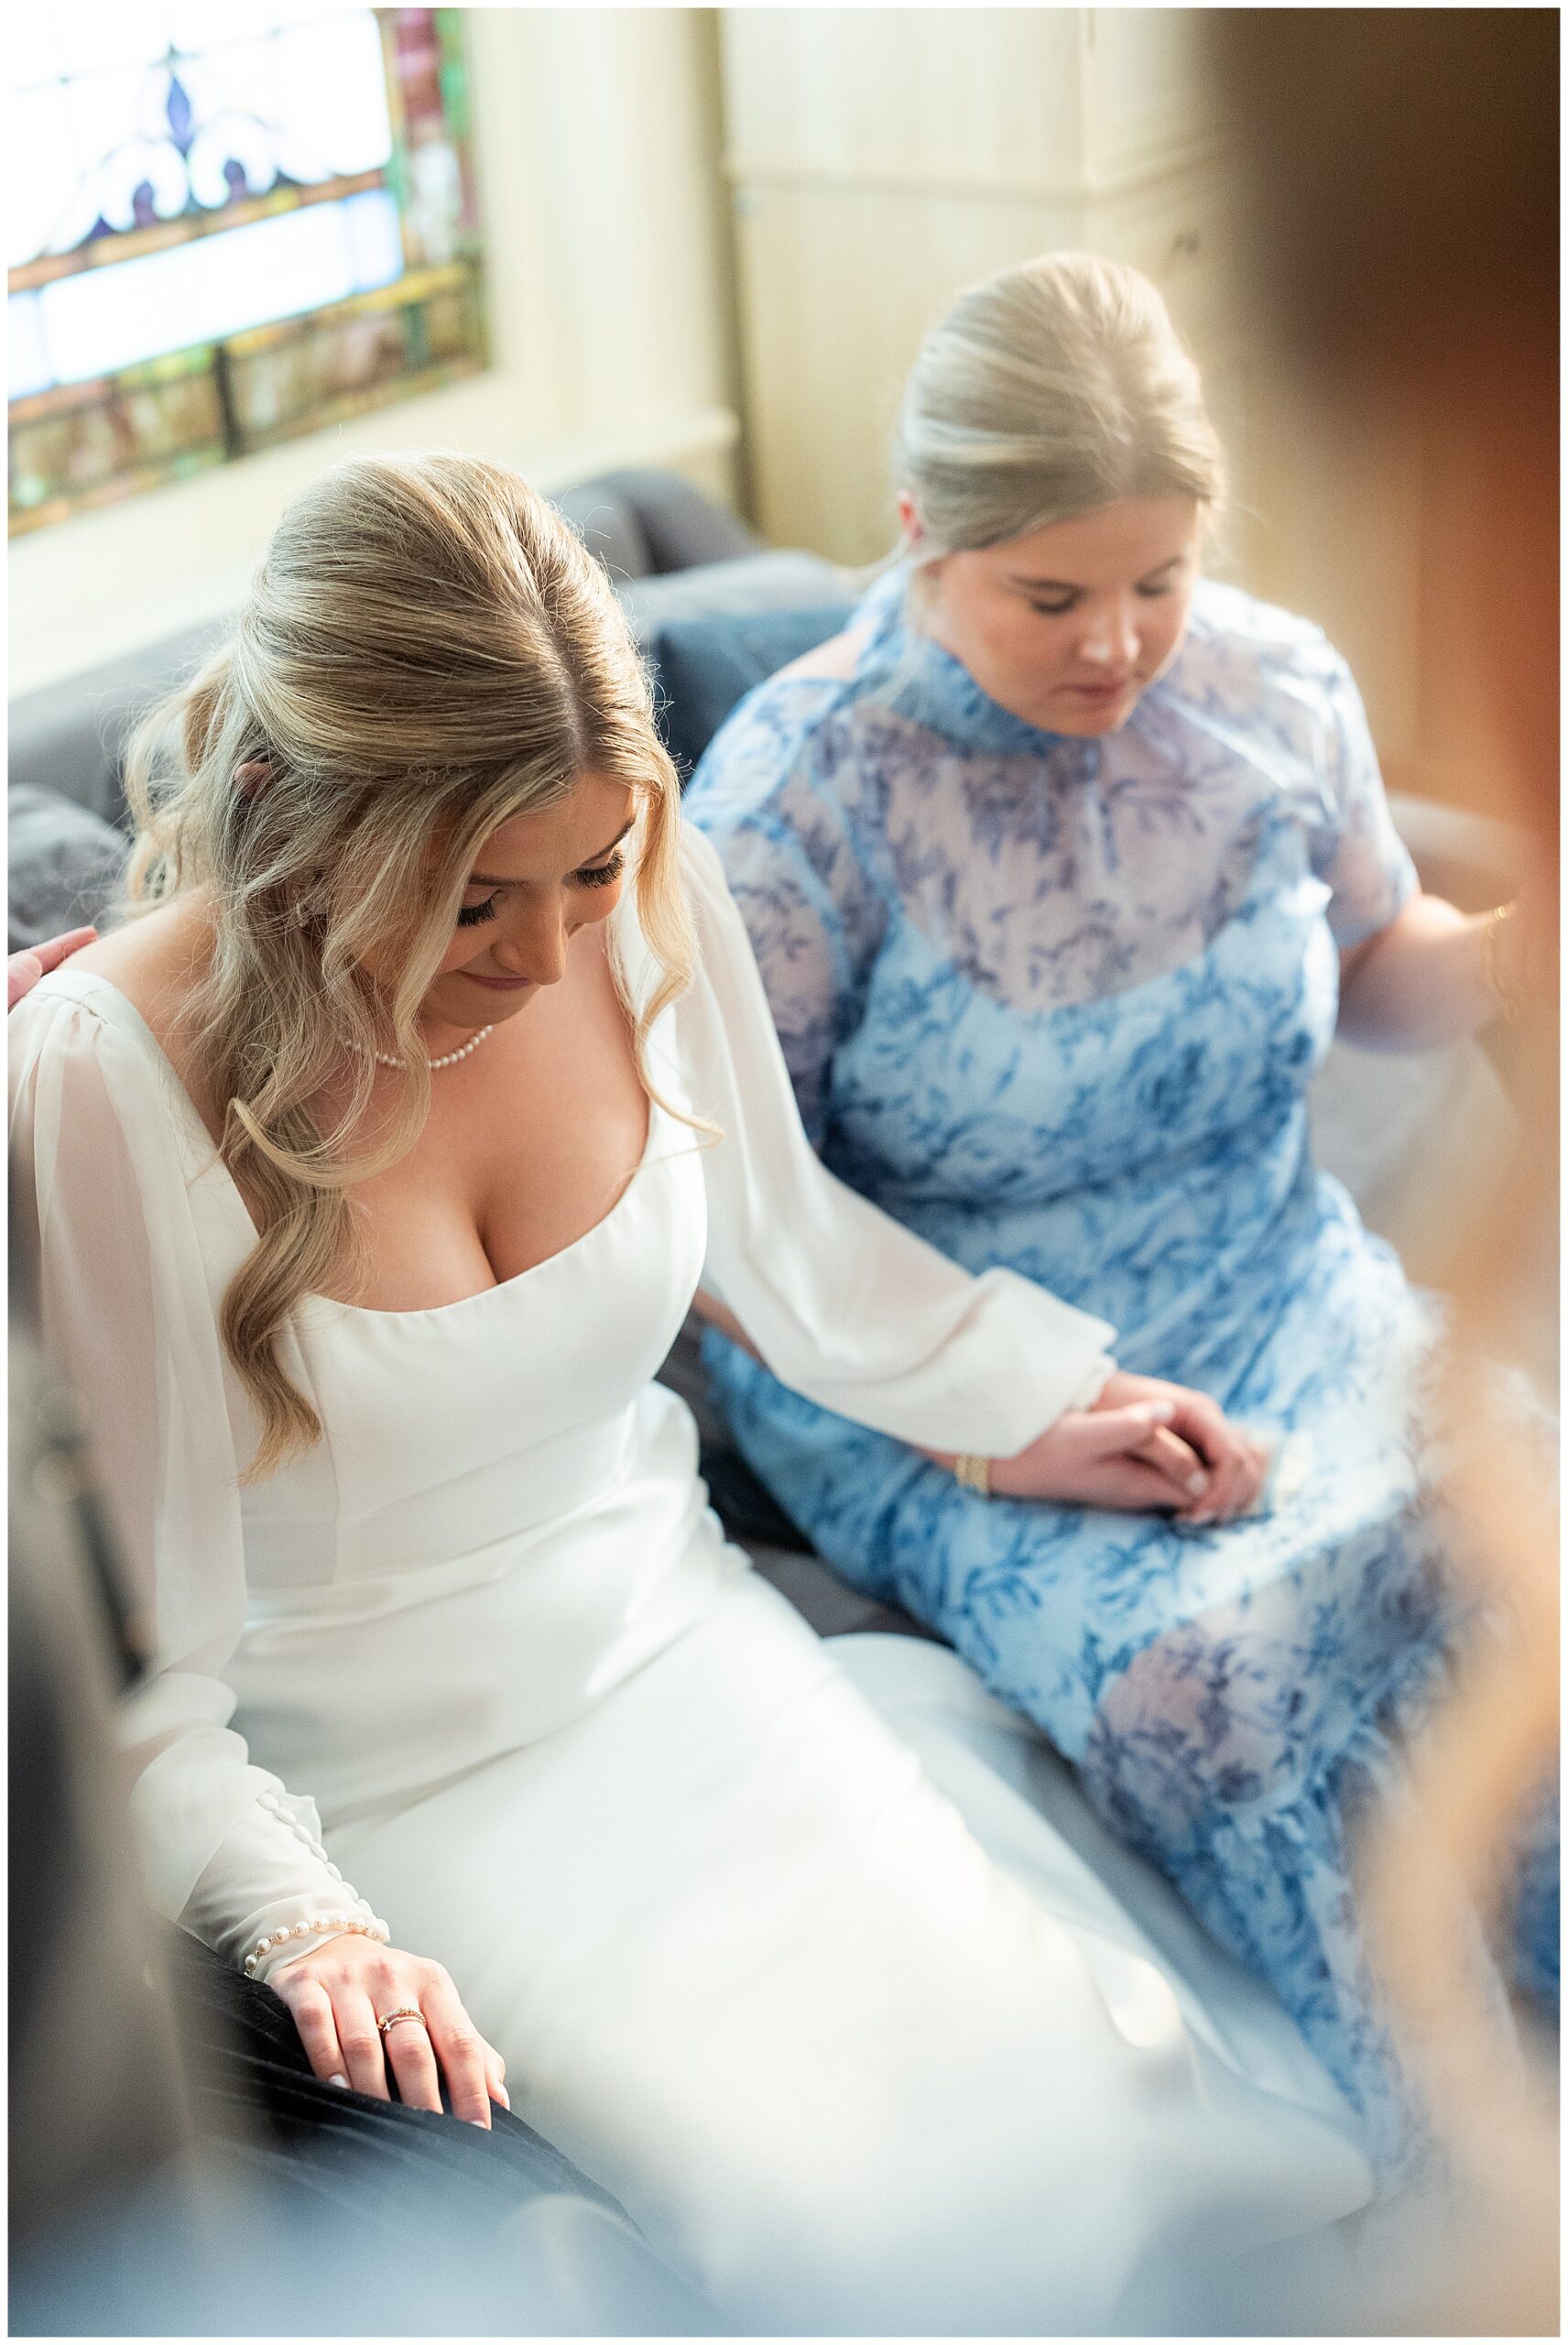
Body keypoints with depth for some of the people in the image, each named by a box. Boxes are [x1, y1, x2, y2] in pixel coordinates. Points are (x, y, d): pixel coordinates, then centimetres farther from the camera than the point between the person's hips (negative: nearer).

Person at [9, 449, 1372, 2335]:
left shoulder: (645, 893, -11)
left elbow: (787, 1241, 11)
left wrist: (1043, 1400, 7)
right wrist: (304, 1925, -30)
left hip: (685, 1645, 4)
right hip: (400, 1786, -4)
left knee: (1102, 2081, -12)